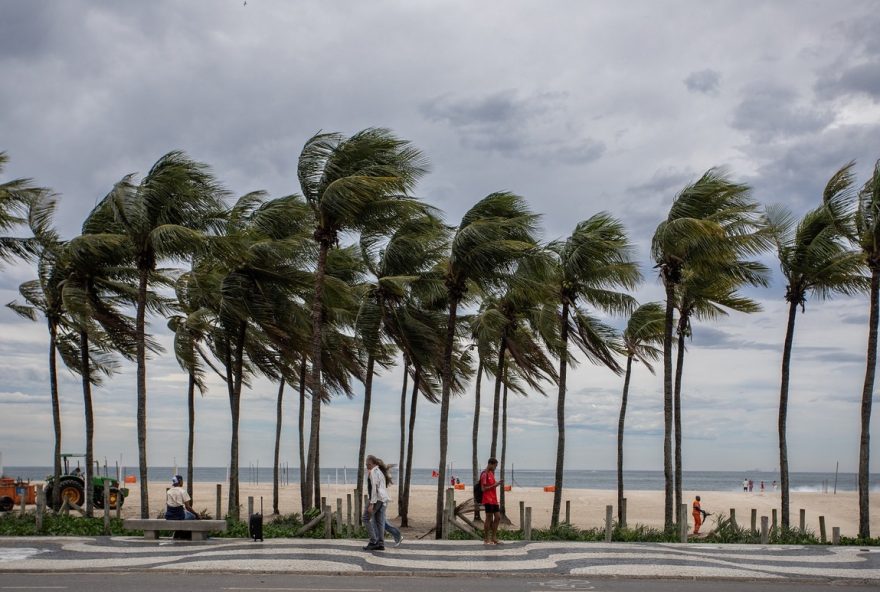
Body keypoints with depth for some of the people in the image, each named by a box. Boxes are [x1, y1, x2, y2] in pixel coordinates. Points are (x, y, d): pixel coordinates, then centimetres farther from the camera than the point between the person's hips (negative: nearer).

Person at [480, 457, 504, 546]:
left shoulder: (491, 473, 16)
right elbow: (484, 488, -16)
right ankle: (486, 539, 3)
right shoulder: (485, 474, -12)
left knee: (498, 517, 10)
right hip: (488, 500, -9)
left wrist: (498, 483, 7)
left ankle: (494, 538, 17)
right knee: (489, 519, -4)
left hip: (494, 500, 9)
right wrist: (495, 485, -18)